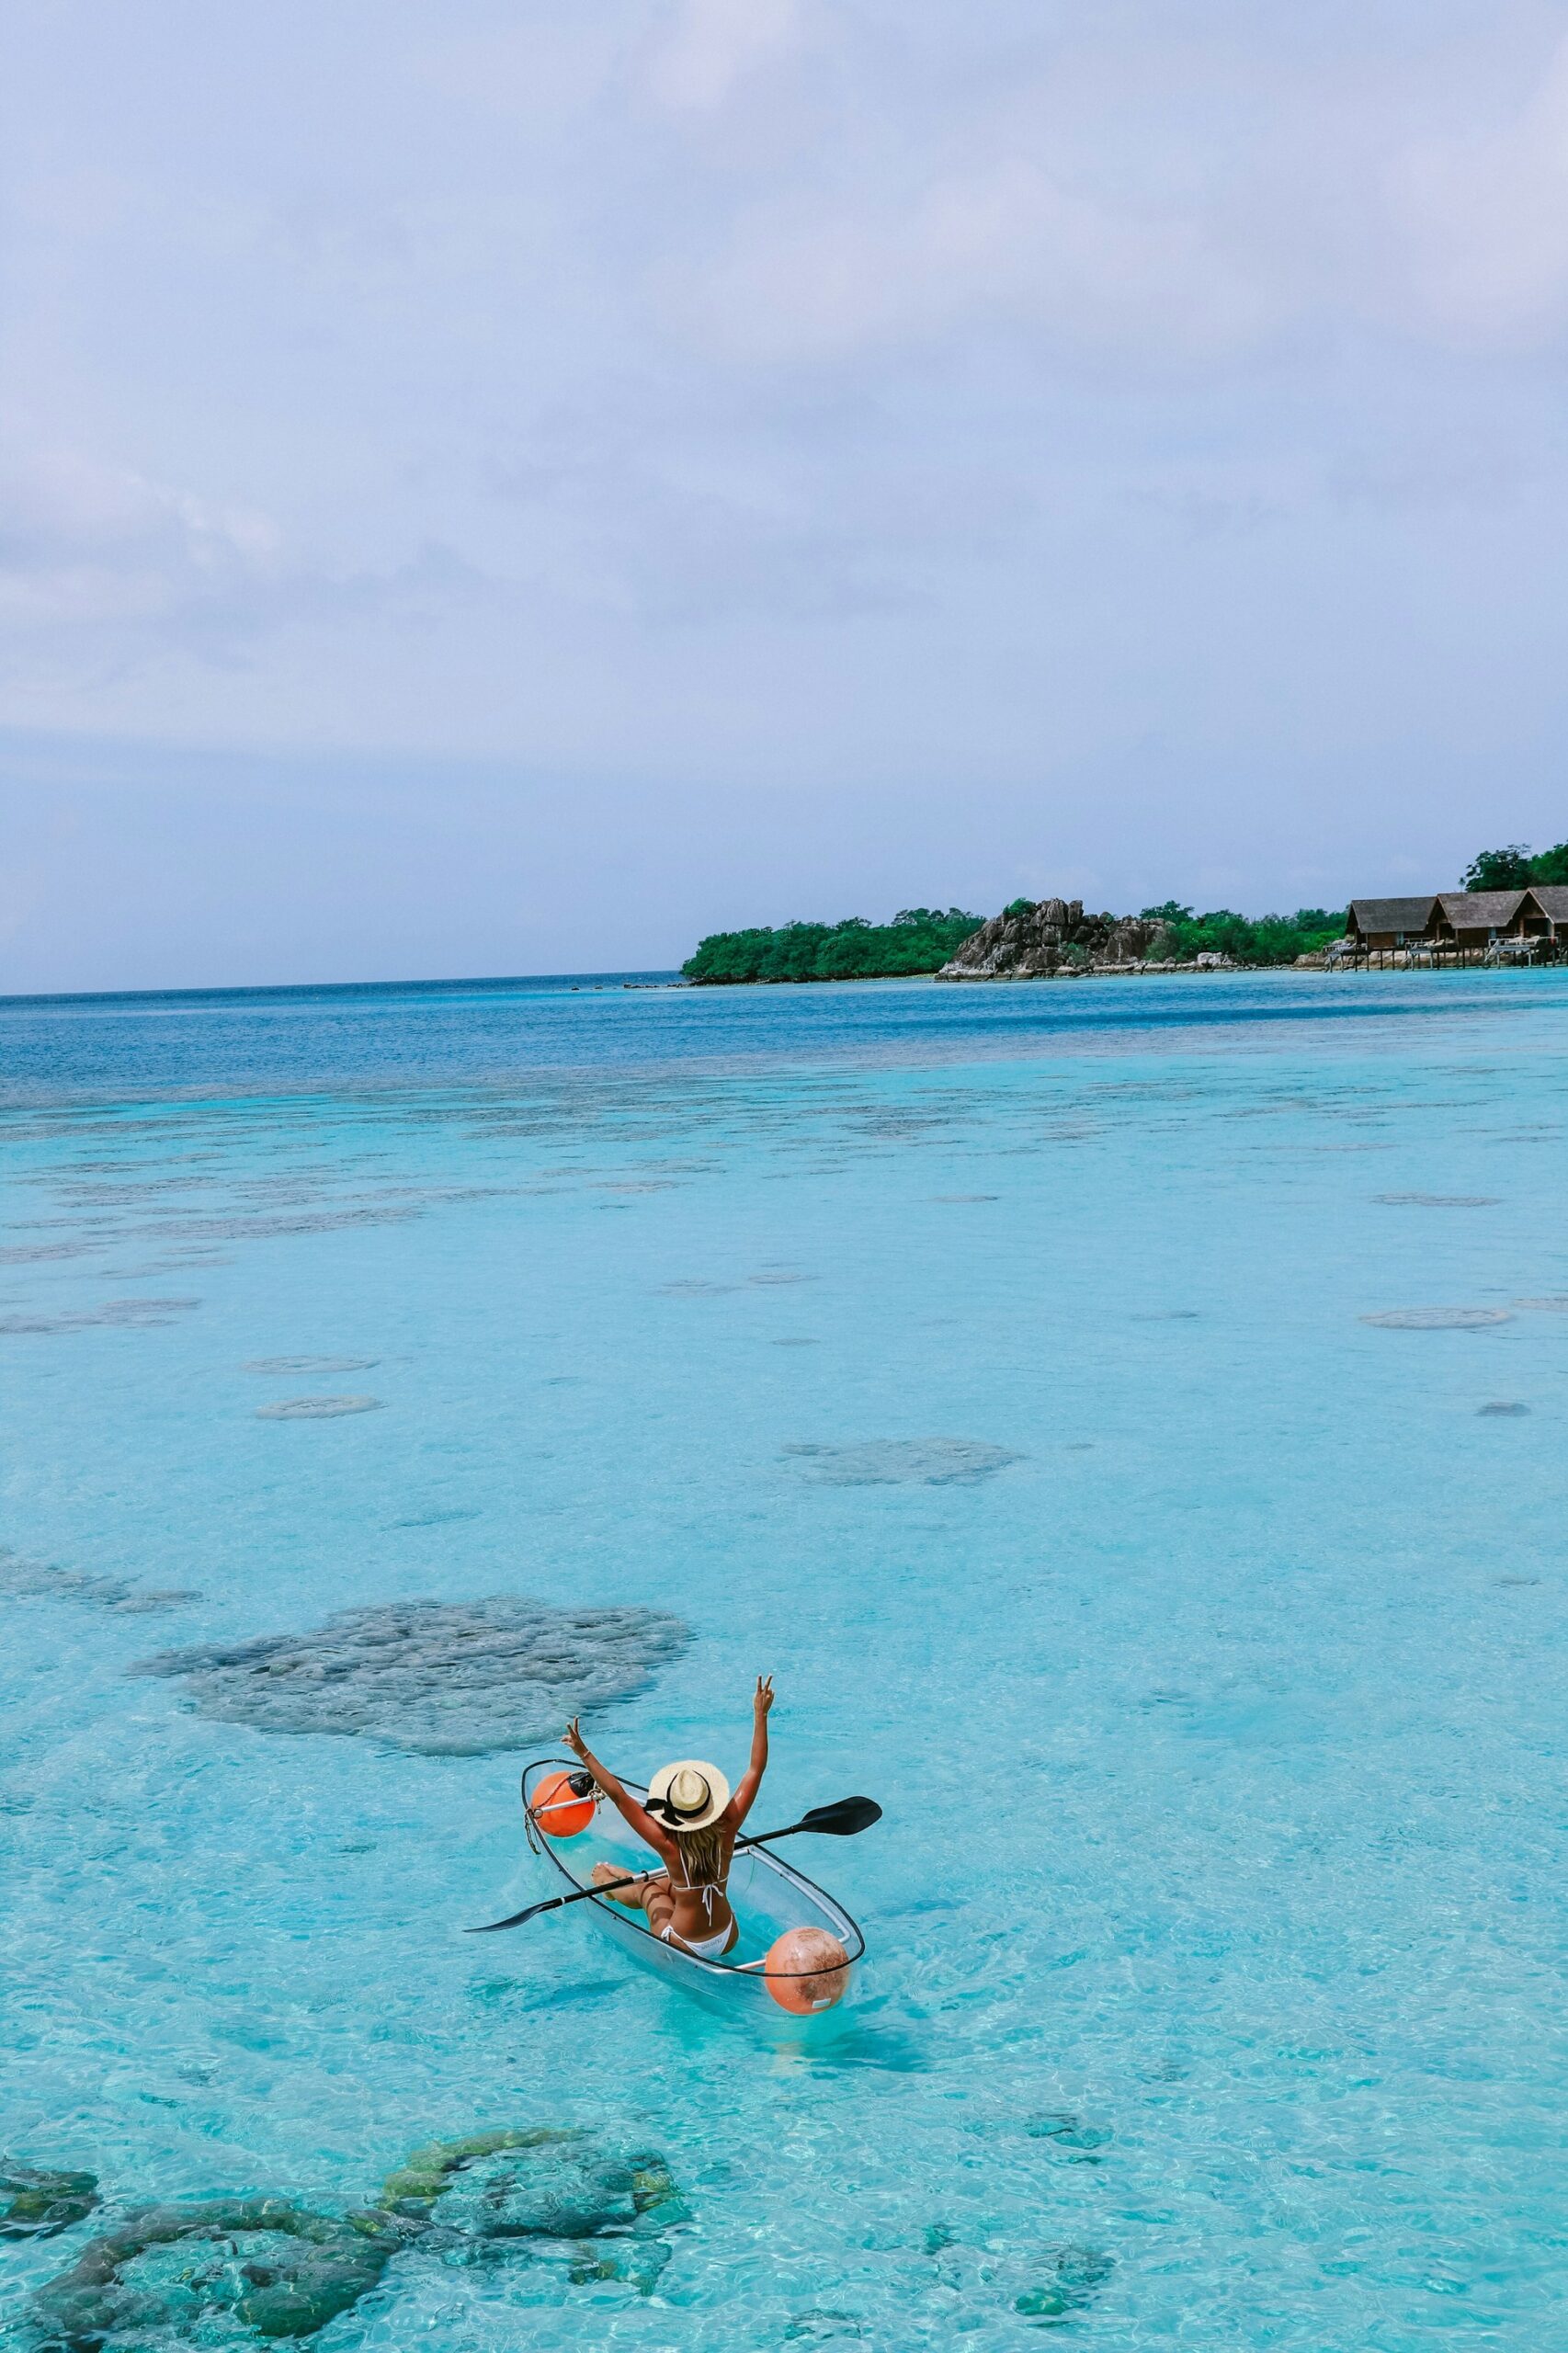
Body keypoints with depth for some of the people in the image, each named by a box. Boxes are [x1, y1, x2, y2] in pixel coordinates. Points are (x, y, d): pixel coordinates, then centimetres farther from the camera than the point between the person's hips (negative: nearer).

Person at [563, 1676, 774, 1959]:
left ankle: (613, 1886, 54)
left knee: (648, 1889, 24)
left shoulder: (669, 1846, -27)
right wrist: (760, 1714, -11)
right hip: (728, 1940, 3)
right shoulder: (726, 1832, -20)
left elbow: (618, 1796, -28)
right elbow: (756, 1769, -14)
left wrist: (585, 1754, -25)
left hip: (686, 1947, -3)